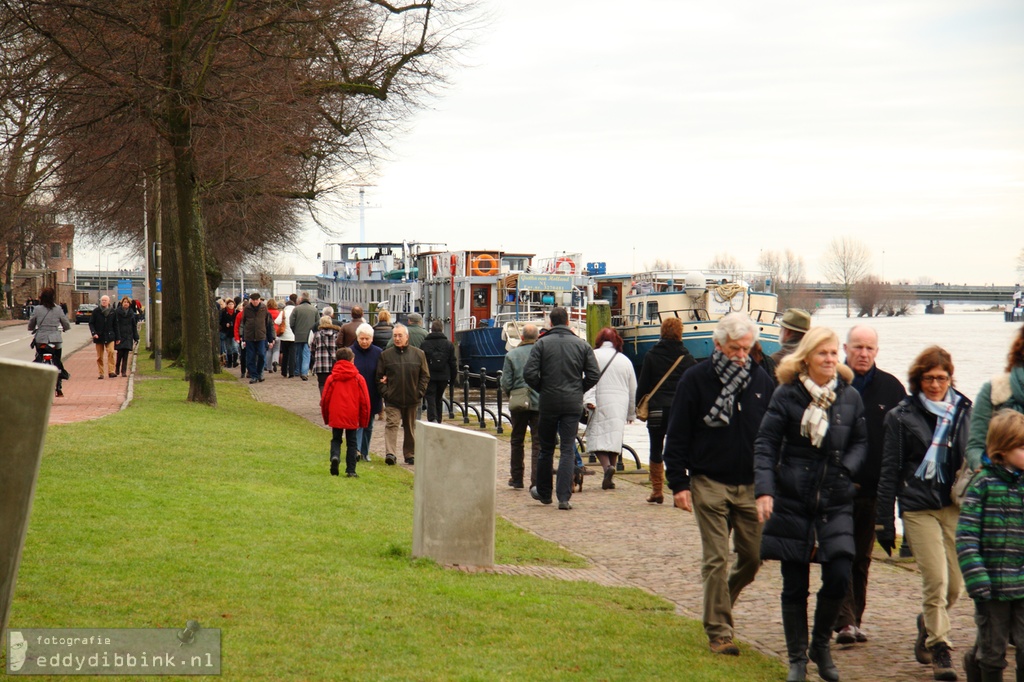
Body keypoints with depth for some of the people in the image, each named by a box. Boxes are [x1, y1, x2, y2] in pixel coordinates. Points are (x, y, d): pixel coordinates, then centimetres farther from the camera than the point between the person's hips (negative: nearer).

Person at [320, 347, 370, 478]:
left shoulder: (331, 378, -1)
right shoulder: (358, 378, -3)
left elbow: (324, 399, 2)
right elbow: (364, 401, -2)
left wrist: (326, 418, 16)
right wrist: (363, 420, 9)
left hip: (335, 417, 0)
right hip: (352, 418, 0)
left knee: (336, 439, 16)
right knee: (351, 443, 10)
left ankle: (335, 456, -13)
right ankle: (351, 471, 7)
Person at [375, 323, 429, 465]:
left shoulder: (418, 354, 4)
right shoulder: (386, 355, 2)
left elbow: (425, 376, 6)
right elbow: (379, 377, 5)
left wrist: (419, 392, -3)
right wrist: (385, 392, -6)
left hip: (412, 400, 2)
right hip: (392, 400, -2)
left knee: (410, 428, 11)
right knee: (391, 424, -14)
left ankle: (410, 455, 21)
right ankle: (390, 453, -21)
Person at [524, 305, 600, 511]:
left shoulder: (542, 343, -2)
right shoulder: (582, 345, 3)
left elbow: (529, 373, -10)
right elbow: (594, 374, -1)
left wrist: (542, 389, 6)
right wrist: (578, 390, 12)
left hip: (548, 403, 0)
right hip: (573, 404, 0)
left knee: (546, 448, 13)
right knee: (568, 449, 0)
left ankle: (543, 492, 25)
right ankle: (564, 497, -9)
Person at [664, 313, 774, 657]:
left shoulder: (761, 380, 7)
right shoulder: (696, 379, -4)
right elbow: (677, 435, -3)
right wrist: (678, 483, -8)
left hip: (751, 486, 4)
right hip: (710, 484, -4)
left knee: (753, 556, 6)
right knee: (716, 560, -4)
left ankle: (721, 601, 32)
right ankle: (719, 631, 4)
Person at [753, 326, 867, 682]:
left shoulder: (850, 397, 4)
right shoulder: (786, 395, -4)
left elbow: (860, 442, 14)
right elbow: (765, 443, -5)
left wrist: (845, 468, -6)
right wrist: (764, 489, -16)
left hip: (836, 502, 2)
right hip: (792, 501, -2)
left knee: (839, 576, -8)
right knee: (794, 585, 4)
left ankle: (821, 644, 18)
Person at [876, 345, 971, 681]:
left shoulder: (963, 411, 10)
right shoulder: (901, 416, 2)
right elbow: (890, 471, 3)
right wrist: (884, 521, 1)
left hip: (956, 506, 3)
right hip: (918, 508, -3)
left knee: (955, 584, 5)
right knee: (936, 579, -10)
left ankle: (927, 623, 35)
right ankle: (939, 648, 5)